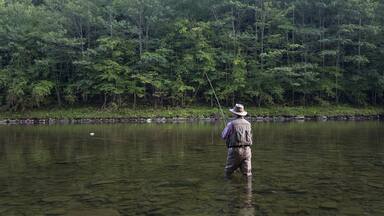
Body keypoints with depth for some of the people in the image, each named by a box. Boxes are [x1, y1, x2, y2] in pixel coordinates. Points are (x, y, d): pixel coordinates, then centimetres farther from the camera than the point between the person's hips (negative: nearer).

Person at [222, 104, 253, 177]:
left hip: (235, 150, -4)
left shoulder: (231, 124, -8)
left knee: (228, 173, 10)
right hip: (246, 150, 4)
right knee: (247, 174, 5)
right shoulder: (248, 124, 7)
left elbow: (223, 136, 2)